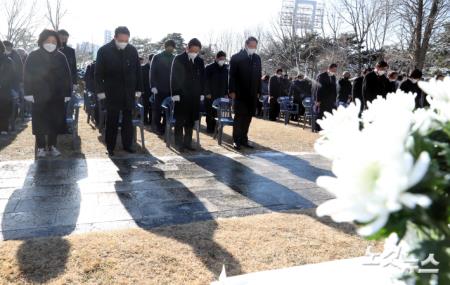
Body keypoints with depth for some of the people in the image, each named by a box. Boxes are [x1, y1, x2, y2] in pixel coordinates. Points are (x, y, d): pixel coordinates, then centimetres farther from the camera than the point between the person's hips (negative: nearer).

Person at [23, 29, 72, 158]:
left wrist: (67, 93, 0)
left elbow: (67, 76, 5)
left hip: (57, 96, 2)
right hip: (39, 96, -1)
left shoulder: (61, 57, 5)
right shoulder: (33, 56, 0)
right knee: (40, 123, 2)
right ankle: (41, 148, 11)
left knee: (55, 122, 5)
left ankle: (52, 146, 16)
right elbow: (27, 76, 0)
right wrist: (29, 93, -7)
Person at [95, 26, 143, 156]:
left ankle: (127, 145, 16)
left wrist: (138, 89, 5)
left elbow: (138, 71, 9)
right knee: (112, 121, 2)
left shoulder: (132, 50, 3)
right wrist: (101, 90, -8)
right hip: (112, 93, -2)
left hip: (129, 92, 3)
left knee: (128, 120, 7)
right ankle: (110, 147, 11)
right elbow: (99, 72, -2)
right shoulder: (104, 51, -4)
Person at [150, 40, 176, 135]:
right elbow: (152, 72, -1)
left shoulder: (174, 58, 10)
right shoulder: (157, 57, 3)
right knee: (157, 109, 2)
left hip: (171, 88, 2)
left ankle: (165, 127, 7)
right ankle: (156, 127, 11)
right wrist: (153, 86, -11)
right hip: (159, 88, -2)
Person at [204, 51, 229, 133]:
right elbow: (206, 81, -4)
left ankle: (217, 128, 9)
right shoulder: (209, 68, -3)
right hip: (210, 95, -3)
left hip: (221, 95, 3)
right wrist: (207, 93, -9)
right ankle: (209, 128, 12)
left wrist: (226, 93, 4)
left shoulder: (226, 68, 7)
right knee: (210, 112, 3)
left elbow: (227, 81, 10)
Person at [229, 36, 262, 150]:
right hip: (240, 93, -4)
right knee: (239, 117, -1)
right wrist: (232, 91, -12)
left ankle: (244, 139, 16)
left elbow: (259, 75, 12)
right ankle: (236, 140, 7)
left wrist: (258, 91, 7)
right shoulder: (236, 57, -3)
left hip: (252, 94, 4)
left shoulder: (257, 58, 11)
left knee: (248, 117, 7)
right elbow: (232, 76, -6)